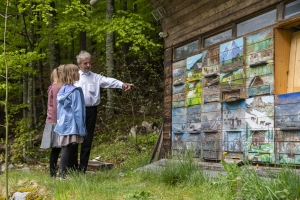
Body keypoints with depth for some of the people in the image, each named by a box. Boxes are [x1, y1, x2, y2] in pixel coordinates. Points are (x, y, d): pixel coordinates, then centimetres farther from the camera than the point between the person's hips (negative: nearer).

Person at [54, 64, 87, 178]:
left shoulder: (62, 90, 11)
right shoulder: (75, 91, -12)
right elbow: (77, 111, -12)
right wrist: (81, 129, -8)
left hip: (63, 125, 8)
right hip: (72, 126, -8)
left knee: (66, 151, 11)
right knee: (69, 152, -5)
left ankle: (63, 175, 13)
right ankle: (62, 175, -6)